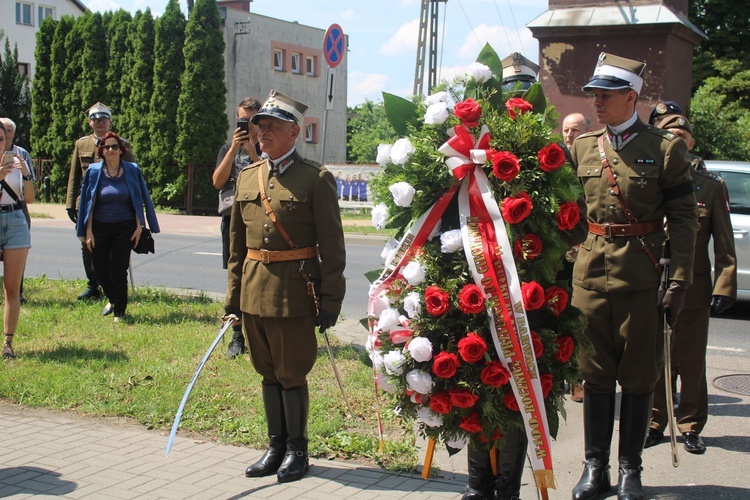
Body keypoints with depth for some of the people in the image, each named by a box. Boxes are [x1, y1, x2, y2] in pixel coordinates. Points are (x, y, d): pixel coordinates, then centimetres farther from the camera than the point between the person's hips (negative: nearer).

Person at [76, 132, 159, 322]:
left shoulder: (132, 170, -1)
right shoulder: (94, 171, 0)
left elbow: (139, 201, 2)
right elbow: (88, 203, 2)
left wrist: (139, 226, -5)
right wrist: (88, 232, -2)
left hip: (124, 228, -1)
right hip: (100, 228, 1)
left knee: (118, 270, -1)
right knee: (99, 270, 2)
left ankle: (119, 312, 15)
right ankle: (112, 299, 32)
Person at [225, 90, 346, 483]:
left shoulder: (316, 178, -7)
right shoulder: (247, 177, 10)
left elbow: (332, 246, -7)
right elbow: (237, 242, 15)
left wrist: (330, 300, -10)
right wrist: (234, 294, 12)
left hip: (294, 292, -5)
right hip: (254, 291, 5)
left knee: (292, 374, 4)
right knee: (268, 373, 14)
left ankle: (297, 450, 20)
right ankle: (275, 446, 27)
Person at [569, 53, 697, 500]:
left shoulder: (665, 147, -1)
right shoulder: (582, 147, 9)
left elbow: (684, 219, -2)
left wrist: (679, 282, -8)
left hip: (641, 278, -3)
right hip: (589, 275, 3)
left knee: (639, 378, 5)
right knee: (595, 375, 8)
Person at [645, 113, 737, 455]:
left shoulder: (711, 186, 4)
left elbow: (724, 244, 4)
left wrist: (724, 287, -4)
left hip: (694, 289, 0)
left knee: (692, 363, 7)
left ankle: (690, 427, 19)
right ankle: (654, 424, 19)